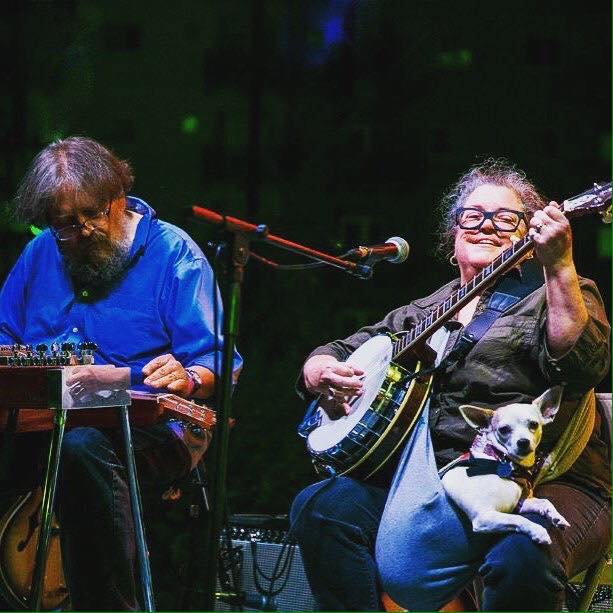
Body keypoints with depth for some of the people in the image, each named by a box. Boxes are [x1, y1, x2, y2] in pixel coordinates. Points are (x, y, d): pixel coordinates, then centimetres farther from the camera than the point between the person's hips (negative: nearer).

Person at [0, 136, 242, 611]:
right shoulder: (42, 255, 18)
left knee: (81, 445, -40)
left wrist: (189, 379, -27)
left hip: (150, 426, -4)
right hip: (44, 424, 5)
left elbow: (216, 359, -5)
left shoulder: (172, 254, 1)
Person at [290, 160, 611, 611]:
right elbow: (341, 350, 28)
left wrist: (559, 267, -23)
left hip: (541, 481, -5)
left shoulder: (552, 296, 9)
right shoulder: (421, 313, 24)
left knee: (524, 555, -38)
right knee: (319, 509, -18)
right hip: (427, 474, 5)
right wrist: (319, 371, 3)